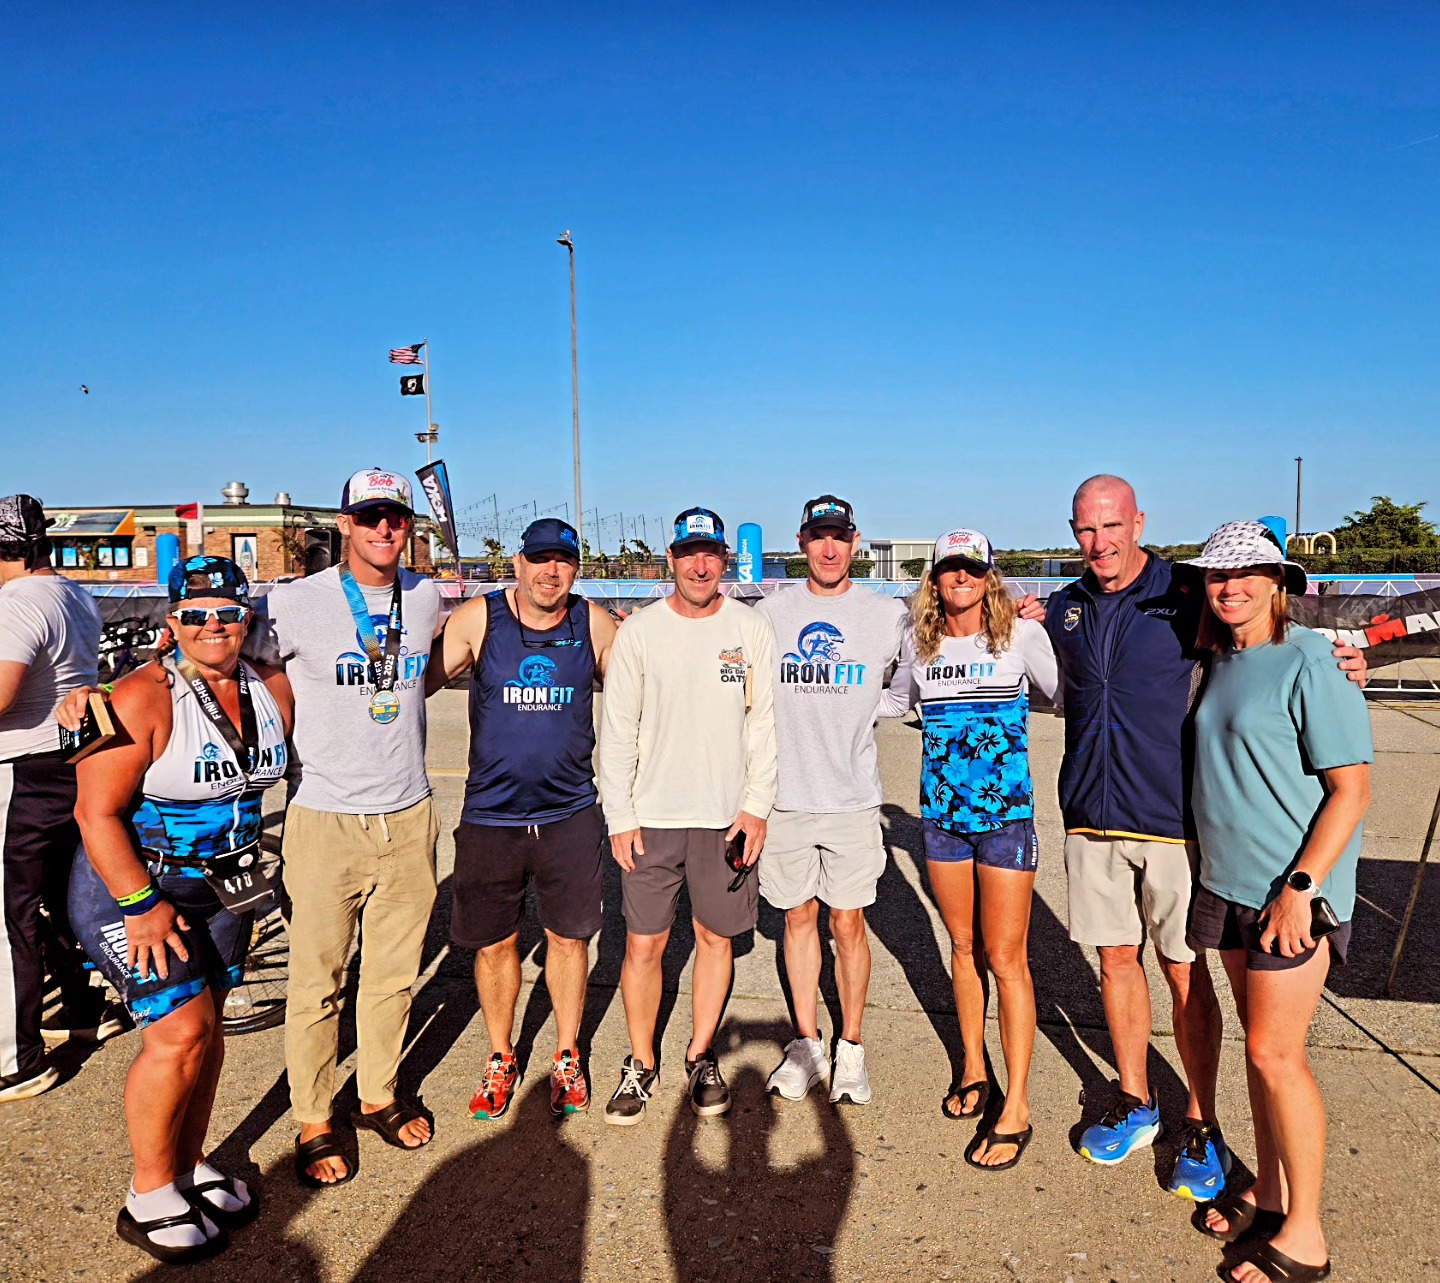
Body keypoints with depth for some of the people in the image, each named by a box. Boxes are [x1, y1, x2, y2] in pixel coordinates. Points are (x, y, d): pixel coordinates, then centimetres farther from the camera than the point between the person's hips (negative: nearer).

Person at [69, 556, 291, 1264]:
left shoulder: (274, 689, -3)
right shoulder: (144, 697, -21)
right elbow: (97, 811, -20)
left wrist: (242, 858, 10)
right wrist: (142, 906, -19)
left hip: (222, 886, 6)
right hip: (130, 885, -5)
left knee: (206, 1027, 10)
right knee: (181, 1031, -9)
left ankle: (190, 1166, 29)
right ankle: (149, 1198, 11)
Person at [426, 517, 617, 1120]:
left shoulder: (595, 624, -1)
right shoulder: (478, 618, -6)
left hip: (570, 815, 1)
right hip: (490, 816, 0)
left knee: (569, 936, 12)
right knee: (494, 943, 12)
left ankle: (567, 1057, 34)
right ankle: (501, 1059, 35)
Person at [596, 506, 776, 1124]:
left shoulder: (752, 629, 1)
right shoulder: (639, 630, -1)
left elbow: (764, 724, 2)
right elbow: (616, 730, 0)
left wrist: (756, 806, -5)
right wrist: (619, 817, -4)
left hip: (727, 815, 1)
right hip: (651, 816, 0)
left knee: (716, 937, 11)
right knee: (643, 943, 5)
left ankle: (701, 1056, 31)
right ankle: (641, 1066, 24)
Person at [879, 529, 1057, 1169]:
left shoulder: (1022, 634, -5)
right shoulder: (918, 642, 5)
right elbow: (894, 701, 22)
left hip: (1006, 814, -4)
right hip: (941, 814, 4)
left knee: (1005, 958, -1)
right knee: (963, 946, 16)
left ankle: (1016, 1109, 12)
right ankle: (974, 1068, 34)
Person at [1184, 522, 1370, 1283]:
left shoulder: (1309, 665, -14)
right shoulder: (1221, 663, 9)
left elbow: (1351, 790, -15)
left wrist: (1301, 888, -20)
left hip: (1294, 890, -7)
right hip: (1229, 885, 7)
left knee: (1275, 1053, -3)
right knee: (1259, 1041, 16)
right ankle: (1268, 1192, 31)